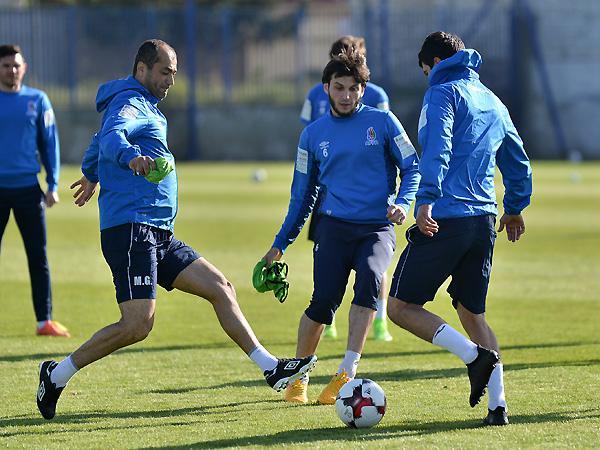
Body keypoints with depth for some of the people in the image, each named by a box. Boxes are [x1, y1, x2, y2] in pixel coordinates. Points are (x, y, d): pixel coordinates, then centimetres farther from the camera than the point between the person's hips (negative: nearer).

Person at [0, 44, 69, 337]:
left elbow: (49, 143, 9)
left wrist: (53, 185, 2)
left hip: (28, 188, 1)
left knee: (38, 257, 1)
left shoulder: (37, 100, 6)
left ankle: (44, 321, 4)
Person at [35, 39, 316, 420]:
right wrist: (131, 156, -55)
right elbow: (111, 136, -33)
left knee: (220, 288, 6)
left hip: (159, 236, 10)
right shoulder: (128, 103, -8)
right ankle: (57, 375, -6)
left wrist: (91, 175, 60)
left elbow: (99, 142, 41)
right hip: (131, 228, -10)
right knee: (138, 324, -17)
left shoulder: (146, 107, 22)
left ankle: (271, 368, 6)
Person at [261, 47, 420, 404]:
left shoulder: (382, 121, 4)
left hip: (378, 227, -1)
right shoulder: (314, 134, 11)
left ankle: (347, 373, -28)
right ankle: (299, 378, 10)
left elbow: (412, 167, 7)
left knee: (369, 277, -31)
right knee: (323, 301, -14)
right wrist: (280, 244, 18)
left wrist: (403, 202, -13)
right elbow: (303, 194, 19)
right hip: (334, 226, 1)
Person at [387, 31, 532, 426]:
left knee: (401, 307, 0)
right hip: (484, 221, 8)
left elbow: (437, 149, -20)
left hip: (444, 218, -8)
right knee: (472, 313, 14)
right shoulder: (493, 101, 19)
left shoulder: (443, 92, -4)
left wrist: (426, 200, -27)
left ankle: (476, 355, -15)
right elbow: (518, 161, 28)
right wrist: (515, 208, 41)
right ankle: (497, 404, 2)